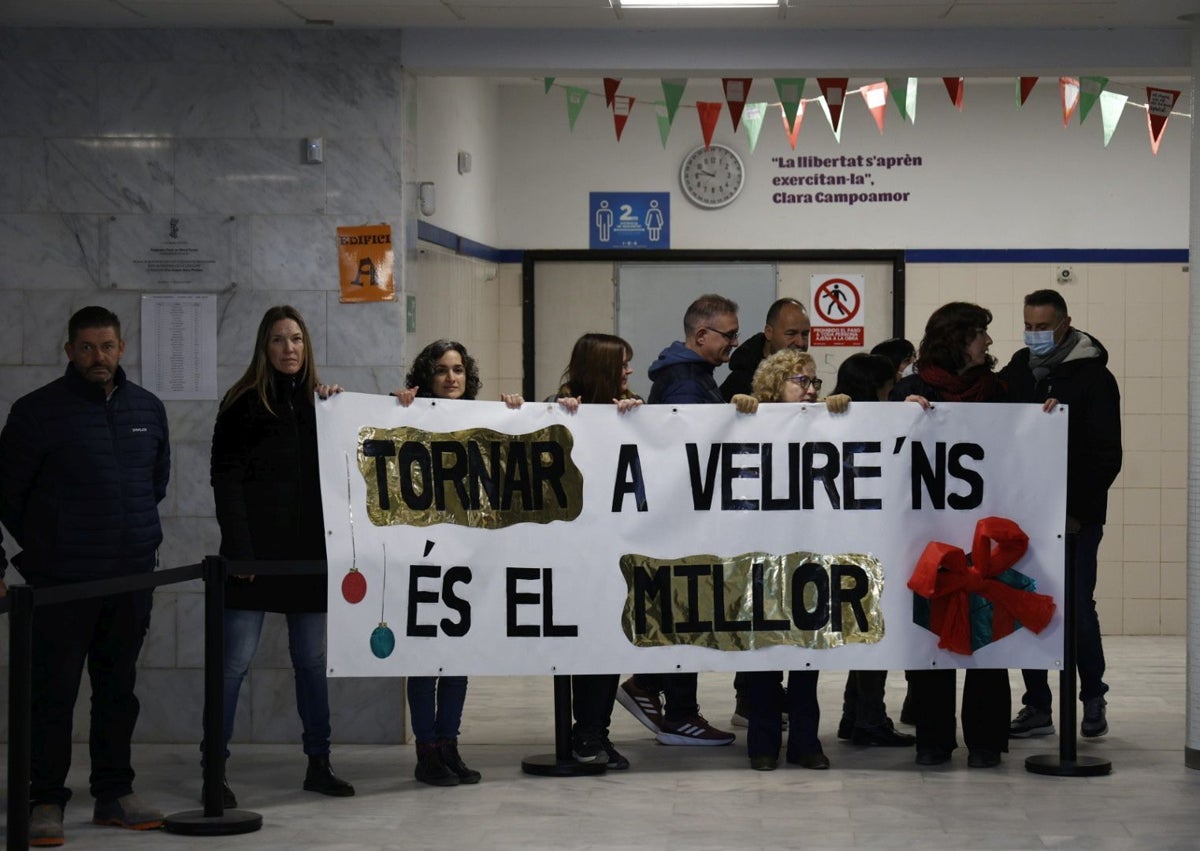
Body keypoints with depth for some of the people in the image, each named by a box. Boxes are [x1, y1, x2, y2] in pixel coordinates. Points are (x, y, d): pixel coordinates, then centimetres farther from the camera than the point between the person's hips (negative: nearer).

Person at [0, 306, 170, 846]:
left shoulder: (147, 410, 9)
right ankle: (46, 802, 4)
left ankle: (114, 794, 20)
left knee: (118, 690, 11)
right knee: (54, 692, -2)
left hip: (132, 578, 5)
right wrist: (43, 548, 3)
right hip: (62, 580, -5)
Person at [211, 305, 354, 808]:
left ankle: (318, 765, 16)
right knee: (236, 660, -5)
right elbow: (225, 478, -8)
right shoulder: (244, 403, -1)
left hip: (309, 550, 5)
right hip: (257, 550, -4)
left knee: (313, 659, 9)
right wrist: (239, 549, -14)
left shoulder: (319, 402, 12)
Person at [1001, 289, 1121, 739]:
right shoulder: (1017, 372, 9)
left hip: (1075, 517, -4)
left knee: (1078, 609, -4)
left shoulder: (1092, 376, -5)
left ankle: (1093, 698, 14)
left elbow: (1107, 453, -8)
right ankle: (1036, 707, 11)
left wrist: (1080, 510, -14)